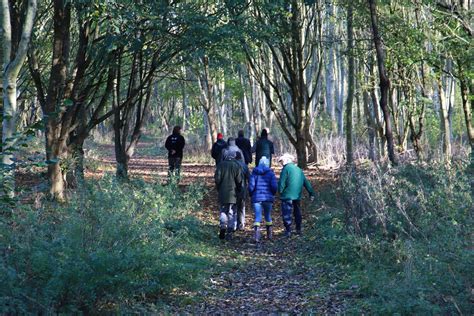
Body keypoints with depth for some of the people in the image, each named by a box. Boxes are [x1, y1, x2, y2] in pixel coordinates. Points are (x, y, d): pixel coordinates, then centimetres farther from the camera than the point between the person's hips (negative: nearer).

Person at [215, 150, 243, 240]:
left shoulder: (221, 165, -2)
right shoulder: (236, 166, -2)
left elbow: (217, 178, -5)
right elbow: (239, 181, -3)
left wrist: (218, 189, 9)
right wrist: (238, 191, 10)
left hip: (222, 193, 0)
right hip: (232, 194, 0)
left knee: (223, 211, 13)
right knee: (231, 213, 6)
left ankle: (223, 226, -11)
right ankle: (230, 232, 3)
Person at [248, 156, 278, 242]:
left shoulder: (254, 173, 1)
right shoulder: (270, 173, -1)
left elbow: (251, 186, -5)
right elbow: (274, 186, -8)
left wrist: (251, 195, 11)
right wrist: (272, 194, 10)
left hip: (256, 198, 0)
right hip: (268, 198, 0)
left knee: (257, 217, -1)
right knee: (268, 216, 17)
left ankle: (257, 236, -19)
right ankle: (270, 235, 26)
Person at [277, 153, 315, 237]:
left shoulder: (286, 168, -7)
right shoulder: (299, 169, 16)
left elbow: (282, 182, -13)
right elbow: (306, 182, 17)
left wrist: (280, 192, -1)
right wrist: (311, 193, 19)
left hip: (287, 196, -7)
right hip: (297, 196, 7)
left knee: (286, 214, -2)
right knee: (297, 213, 18)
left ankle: (288, 231, -6)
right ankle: (298, 230, 24)